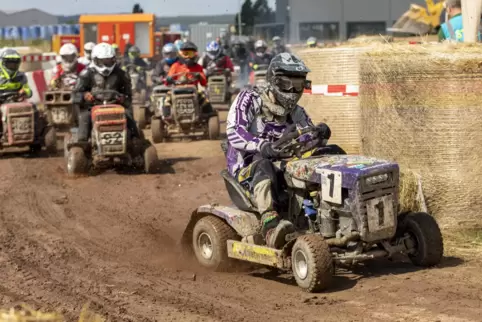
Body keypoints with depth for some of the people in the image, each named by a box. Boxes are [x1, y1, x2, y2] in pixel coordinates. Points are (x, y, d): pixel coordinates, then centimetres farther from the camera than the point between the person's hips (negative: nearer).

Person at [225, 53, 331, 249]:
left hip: (283, 169, 5)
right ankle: (271, 227, -55)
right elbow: (234, 132, -19)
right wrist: (263, 146, -36)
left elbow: (311, 140, 7)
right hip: (246, 169, -5)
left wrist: (321, 133, -18)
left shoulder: (294, 112, 11)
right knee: (264, 167, -39)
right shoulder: (249, 100, -5)